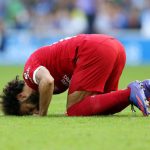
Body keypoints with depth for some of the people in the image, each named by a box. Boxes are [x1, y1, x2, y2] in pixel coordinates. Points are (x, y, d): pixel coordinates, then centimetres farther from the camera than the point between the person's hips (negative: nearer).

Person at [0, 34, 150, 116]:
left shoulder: (30, 70, 2)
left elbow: (47, 82, -20)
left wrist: (41, 114, -8)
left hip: (95, 51, -9)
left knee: (74, 110, -6)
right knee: (105, 106, 21)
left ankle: (130, 93, -17)